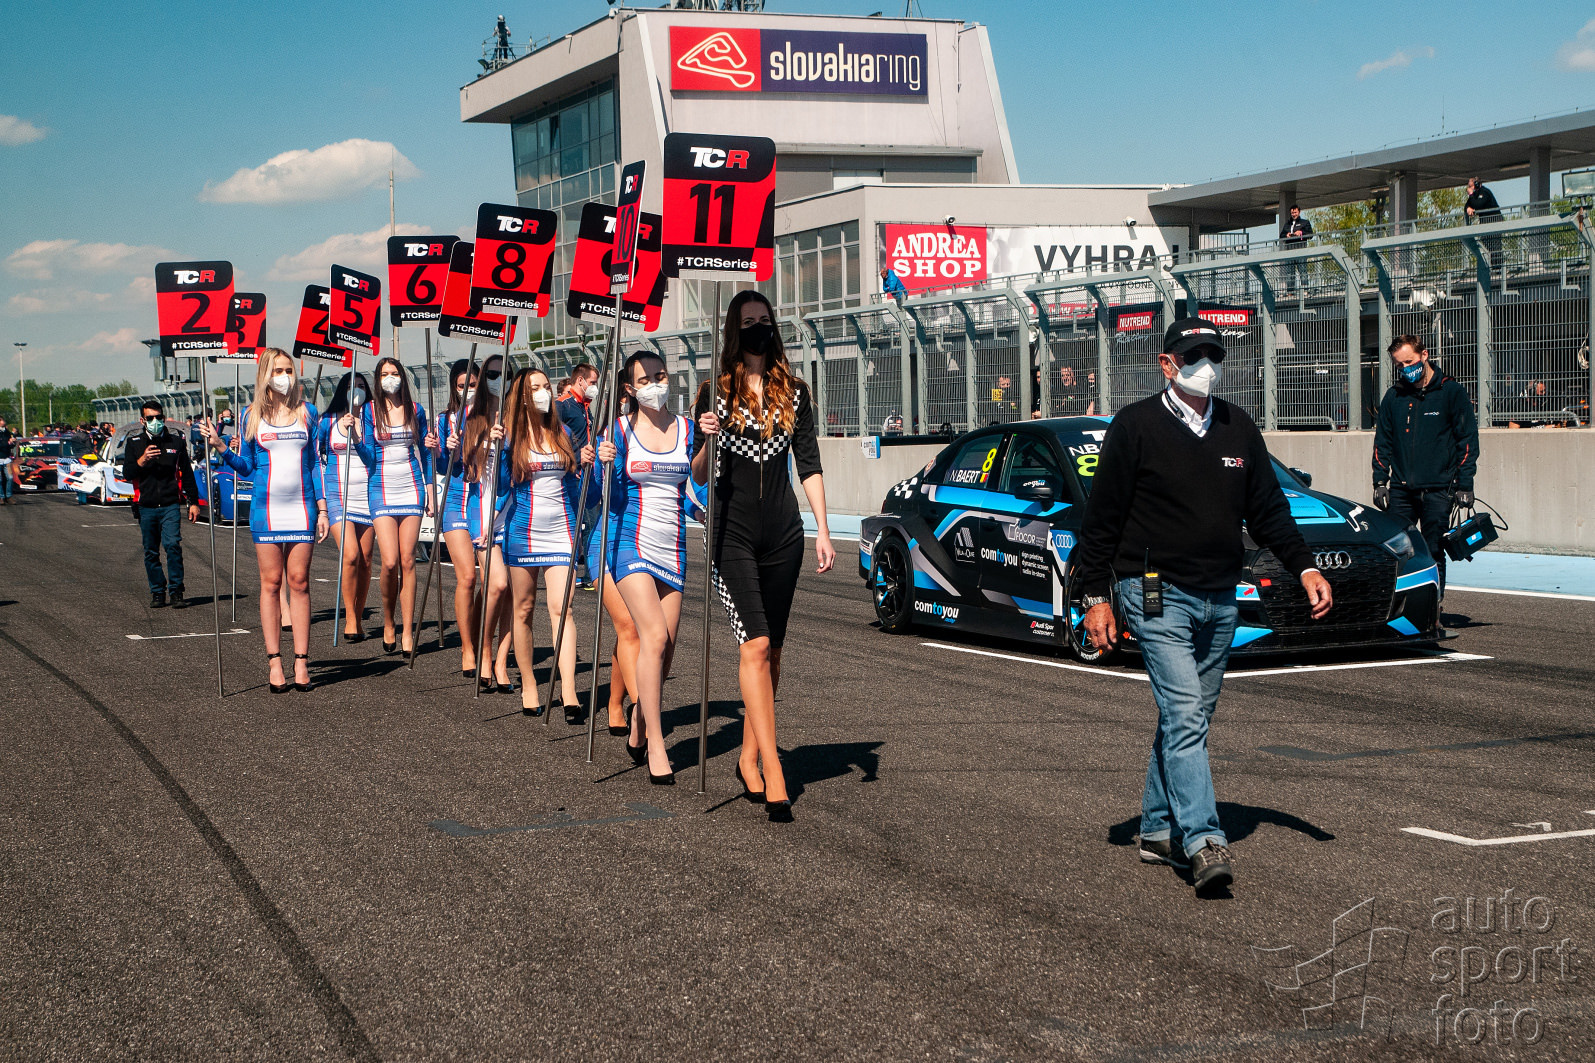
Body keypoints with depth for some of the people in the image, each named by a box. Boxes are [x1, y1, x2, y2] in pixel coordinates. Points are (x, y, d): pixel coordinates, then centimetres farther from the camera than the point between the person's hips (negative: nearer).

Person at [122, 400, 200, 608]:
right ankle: (157, 592, 14)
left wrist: (193, 502, 11)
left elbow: (187, 473, 14)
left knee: (173, 546, -15)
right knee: (151, 552, 5)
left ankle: (176, 591, -9)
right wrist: (142, 460, -18)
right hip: (146, 507, 1)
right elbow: (127, 474, 0)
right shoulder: (134, 442, 8)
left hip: (170, 505, -1)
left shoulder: (176, 441, 9)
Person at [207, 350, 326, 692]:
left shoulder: (306, 412, 8)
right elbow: (247, 467, 8)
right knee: (271, 583, 1)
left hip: (301, 507, 1)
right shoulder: (252, 415, 5)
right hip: (266, 508, -1)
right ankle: (274, 662, 5)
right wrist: (222, 448, -8)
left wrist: (322, 508, 6)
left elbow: (314, 463, 10)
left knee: (299, 582, 1)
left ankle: (302, 662, 3)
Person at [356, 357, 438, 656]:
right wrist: (356, 438, -18)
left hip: (411, 487, 1)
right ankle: (388, 623, 10)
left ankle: (407, 632, 2)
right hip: (382, 488, -1)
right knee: (390, 562, -12)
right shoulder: (370, 410, 2)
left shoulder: (415, 410, 6)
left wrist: (430, 487, 10)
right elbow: (368, 457, -1)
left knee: (407, 561, -1)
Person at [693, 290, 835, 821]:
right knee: (755, 644, -13)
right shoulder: (715, 391, 2)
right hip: (732, 532, -3)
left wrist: (823, 530, 3)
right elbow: (699, 477, 3)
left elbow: (809, 464, 10)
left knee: (771, 647, 8)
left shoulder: (793, 391, 9)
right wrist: (705, 441, -18)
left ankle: (749, 757, 21)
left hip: (782, 533, 4)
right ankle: (773, 773, -16)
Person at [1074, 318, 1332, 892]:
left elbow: (1268, 511, 15)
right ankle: (1204, 842, -20)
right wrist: (1097, 596, -7)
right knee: (1183, 717, -15)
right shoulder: (1136, 426, -5)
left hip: (1220, 598, 6)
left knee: (1189, 720, 11)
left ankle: (1158, 830, 22)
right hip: (1157, 595, -6)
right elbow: (1102, 517, -4)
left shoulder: (1238, 429, 11)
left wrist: (1305, 567, 2)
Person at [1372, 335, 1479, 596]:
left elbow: (1468, 440, -1)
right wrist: (1380, 481, 7)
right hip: (1400, 490, 3)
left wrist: (1464, 484, -6)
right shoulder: (1394, 395, 10)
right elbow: (1382, 442, 16)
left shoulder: (1451, 391, -1)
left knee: (1433, 554, 0)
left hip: (1437, 490, -3)